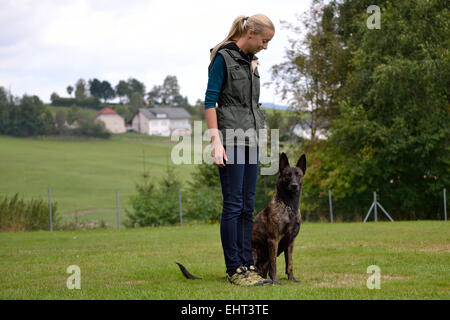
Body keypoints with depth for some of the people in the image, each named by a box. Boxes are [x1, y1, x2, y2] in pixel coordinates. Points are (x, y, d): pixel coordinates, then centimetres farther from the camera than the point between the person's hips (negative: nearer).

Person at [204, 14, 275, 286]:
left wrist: (260, 135, 19)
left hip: (250, 139, 8)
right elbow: (210, 100, -12)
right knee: (233, 205, -7)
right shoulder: (223, 57, -8)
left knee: (248, 206, 7)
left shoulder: (251, 61, 16)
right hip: (230, 139, -8)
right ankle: (234, 269, -4)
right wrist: (216, 141, -19)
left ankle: (246, 264, 11)